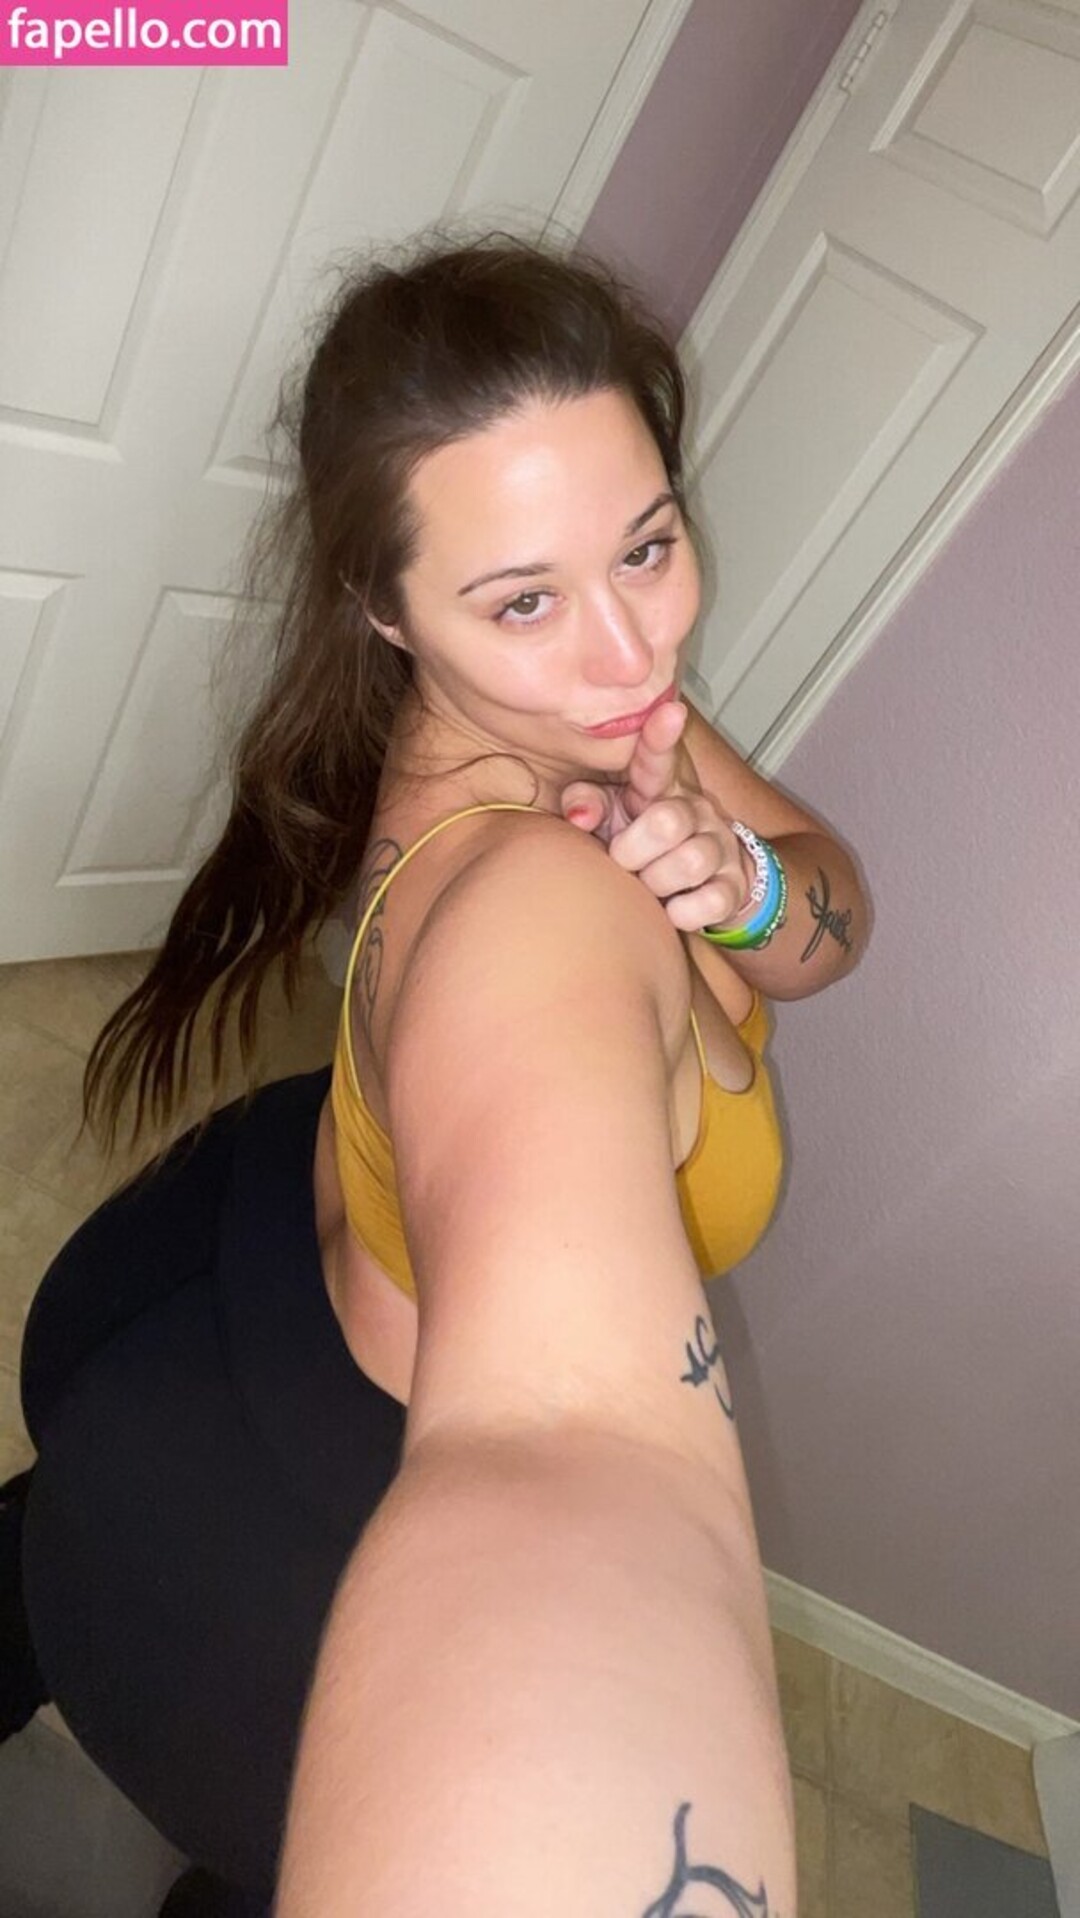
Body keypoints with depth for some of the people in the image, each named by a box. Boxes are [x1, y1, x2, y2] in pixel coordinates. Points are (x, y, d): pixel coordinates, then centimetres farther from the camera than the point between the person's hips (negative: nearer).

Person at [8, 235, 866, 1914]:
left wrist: (748, 886, -32)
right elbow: (571, 1442, -61)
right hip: (313, 1494, -8)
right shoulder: (537, 900, -44)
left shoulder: (576, 706, -15)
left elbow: (833, 918, -10)